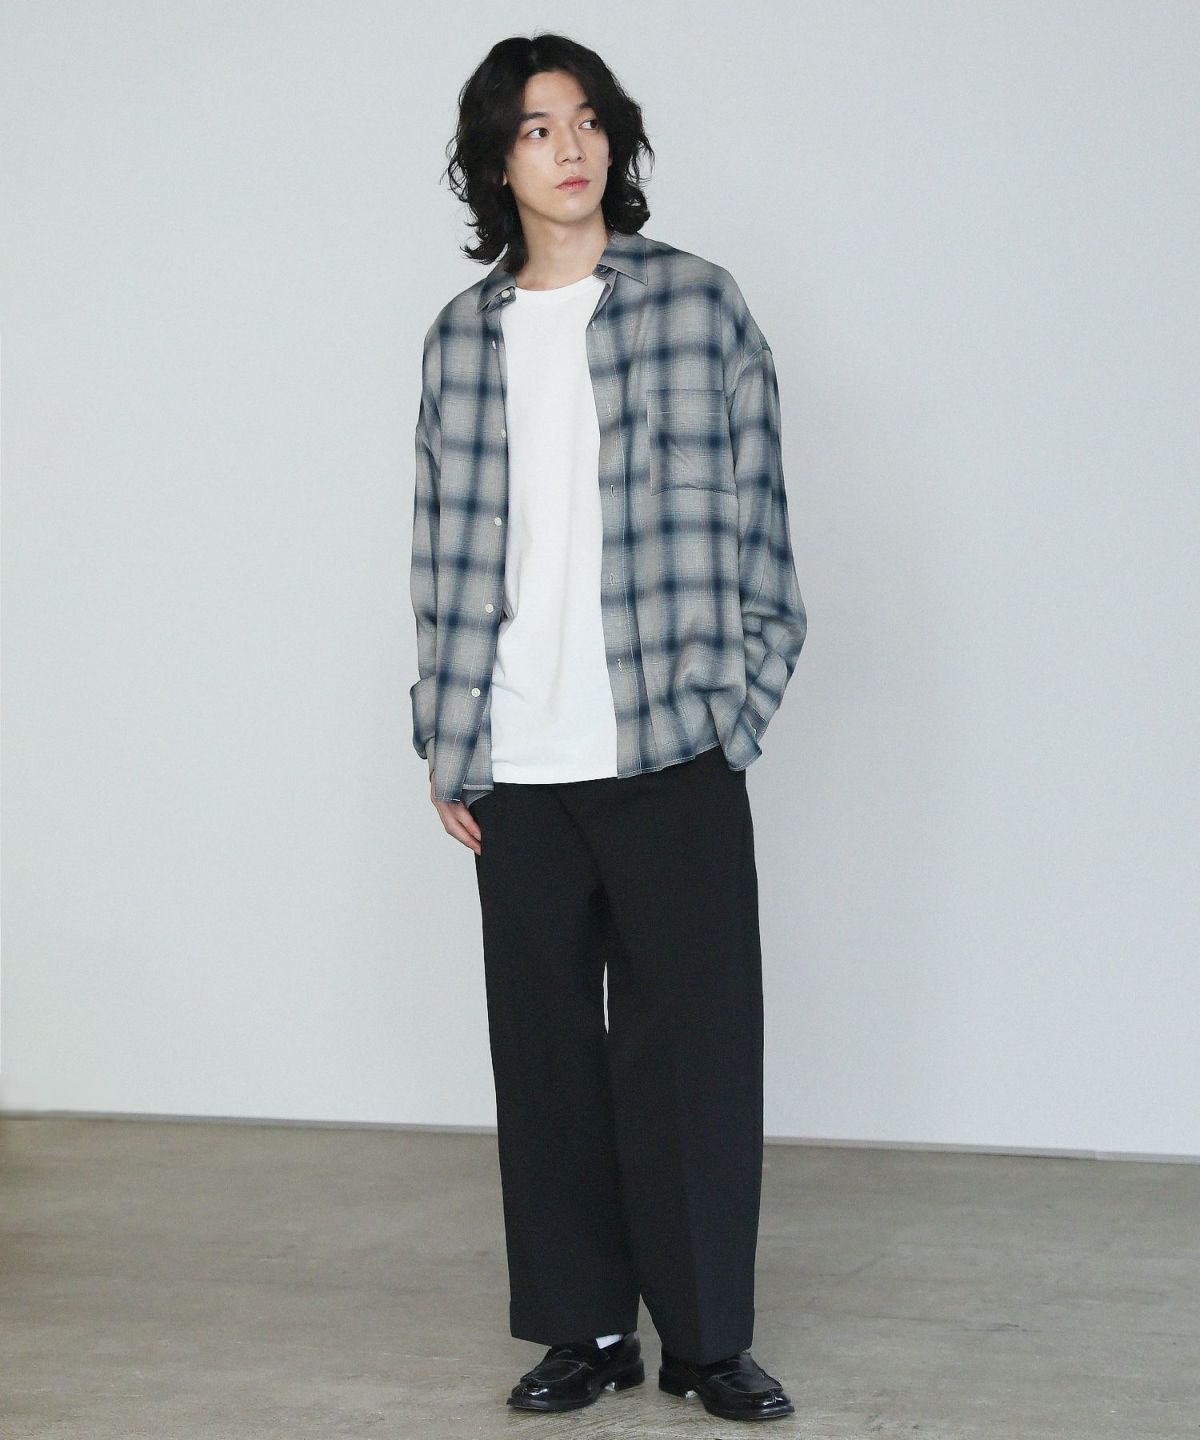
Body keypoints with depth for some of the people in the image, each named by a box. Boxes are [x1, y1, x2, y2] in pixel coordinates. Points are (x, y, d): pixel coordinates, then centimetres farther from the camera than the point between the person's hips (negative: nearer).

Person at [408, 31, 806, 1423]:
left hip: (670, 754, -2)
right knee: (546, 1047, 7)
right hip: (518, 771, 3)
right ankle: (586, 1326, 18)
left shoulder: (697, 303, 2)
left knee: (693, 1044, 0)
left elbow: (754, 520, 2)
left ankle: (709, 1335, 11)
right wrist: (446, 748, 6)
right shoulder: (461, 338, 9)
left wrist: (737, 705, -3)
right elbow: (445, 554, 9)